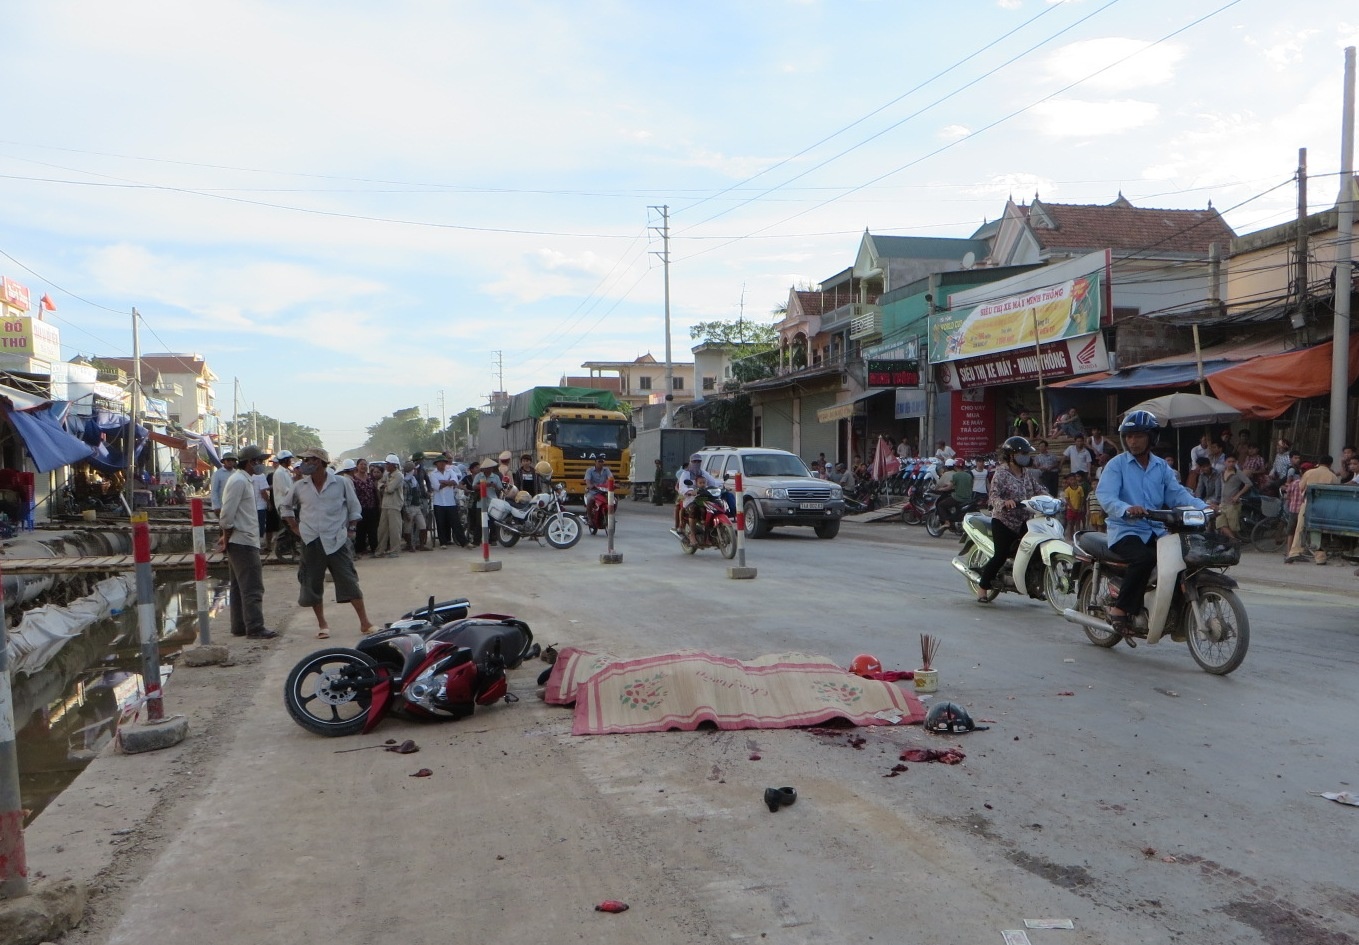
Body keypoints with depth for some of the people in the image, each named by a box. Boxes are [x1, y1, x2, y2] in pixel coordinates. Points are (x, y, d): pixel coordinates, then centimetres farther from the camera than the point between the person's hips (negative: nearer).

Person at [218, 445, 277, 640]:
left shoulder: (245, 480, 16)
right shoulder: (239, 481, -15)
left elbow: (228, 514, 20)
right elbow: (227, 514, -19)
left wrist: (227, 538, 16)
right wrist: (227, 538, -10)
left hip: (241, 542, 10)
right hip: (244, 542, -10)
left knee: (240, 586, 13)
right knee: (252, 587, -7)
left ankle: (239, 627, 19)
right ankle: (255, 629, -5)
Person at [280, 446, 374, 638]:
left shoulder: (341, 483, -3)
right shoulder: (299, 487, 4)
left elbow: (355, 508, 6)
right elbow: (286, 507, 20)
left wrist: (350, 530, 0)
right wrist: (295, 528, 10)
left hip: (336, 541, -3)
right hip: (311, 543, 3)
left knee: (350, 583, -4)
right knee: (312, 585, 6)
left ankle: (365, 623, 2)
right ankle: (322, 625, 20)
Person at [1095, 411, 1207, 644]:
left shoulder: (1161, 466, 17)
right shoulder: (1116, 464, -1)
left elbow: (1176, 493, 4)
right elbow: (1106, 496, -16)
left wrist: (1202, 506, -14)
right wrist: (1126, 509, -36)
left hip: (1156, 531, 5)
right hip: (1125, 531, -5)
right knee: (1145, 558, -34)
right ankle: (1120, 609, -18)